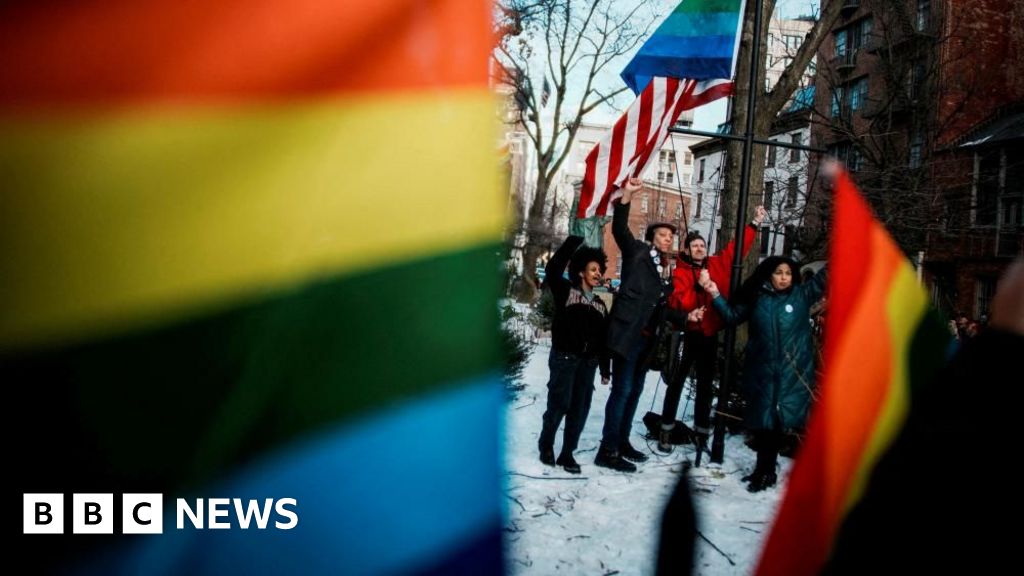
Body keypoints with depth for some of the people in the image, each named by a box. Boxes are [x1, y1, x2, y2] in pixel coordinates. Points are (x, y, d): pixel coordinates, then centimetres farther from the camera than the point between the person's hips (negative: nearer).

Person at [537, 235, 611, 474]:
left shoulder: (600, 304, 16)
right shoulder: (566, 291, 2)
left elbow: (603, 339, 17)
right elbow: (552, 269, -15)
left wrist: (605, 369, 13)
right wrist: (575, 240, -14)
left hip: (588, 361, 5)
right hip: (564, 357, -5)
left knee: (580, 408, 3)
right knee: (559, 404, -6)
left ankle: (567, 453, 11)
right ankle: (546, 444, 15)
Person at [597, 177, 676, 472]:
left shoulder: (667, 269, 17)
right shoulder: (638, 252, -1)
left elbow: (663, 306, 19)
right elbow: (620, 229, -17)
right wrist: (626, 196, -28)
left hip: (647, 337, 8)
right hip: (627, 333, -8)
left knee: (635, 390, 14)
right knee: (622, 390, -9)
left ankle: (622, 442, 26)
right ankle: (608, 451, -6)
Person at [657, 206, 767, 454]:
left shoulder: (717, 265, 9)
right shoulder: (681, 271, -6)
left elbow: (736, 248, 17)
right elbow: (677, 297, -21)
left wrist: (754, 224, 17)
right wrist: (687, 312, -41)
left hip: (710, 333, 5)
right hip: (688, 332, -5)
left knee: (705, 383, 12)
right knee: (677, 380, 1)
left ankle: (701, 431, 22)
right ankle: (666, 430, 7)